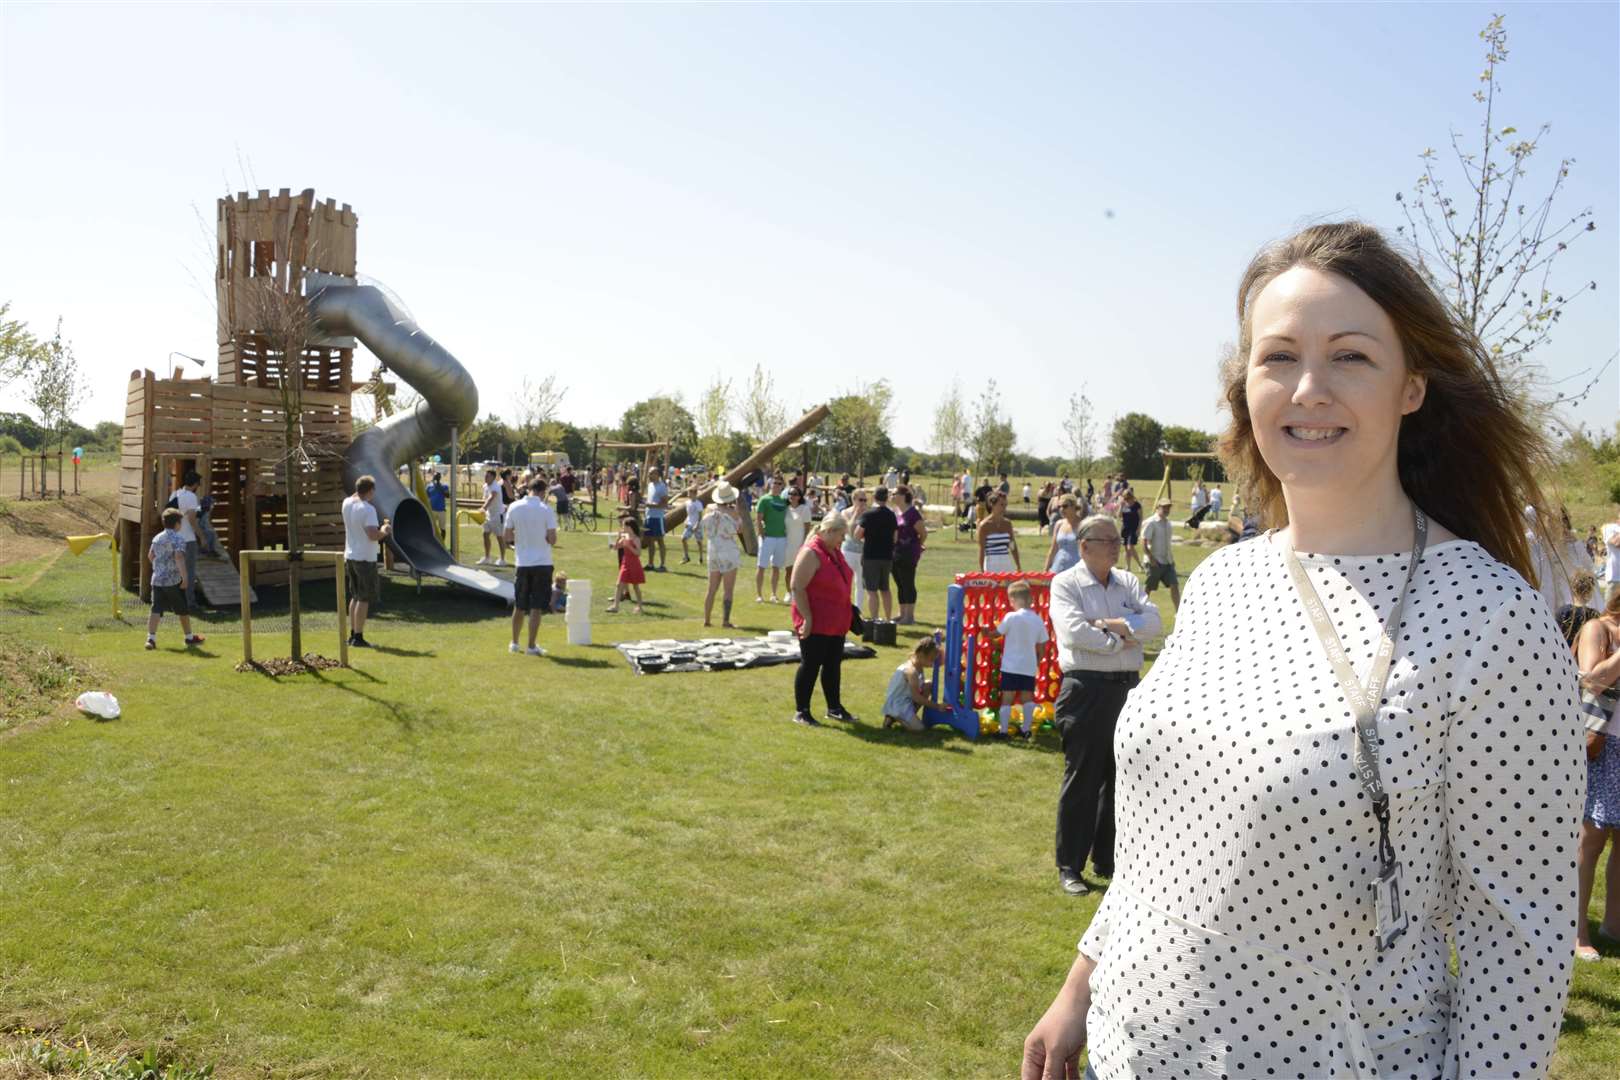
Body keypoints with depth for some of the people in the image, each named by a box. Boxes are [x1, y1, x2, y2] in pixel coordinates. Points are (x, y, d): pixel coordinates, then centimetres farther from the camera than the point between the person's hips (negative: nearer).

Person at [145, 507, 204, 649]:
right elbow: (179, 557, -23)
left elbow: (150, 556, 22)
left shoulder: (157, 538, 12)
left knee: (156, 609, 0)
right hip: (173, 581, -6)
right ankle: (189, 637, 22)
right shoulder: (178, 539, -11)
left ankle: (151, 638, -14)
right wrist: (185, 577, -25)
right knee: (183, 610, 10)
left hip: (157, 580, 6)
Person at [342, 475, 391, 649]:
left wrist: (360, 489, 20)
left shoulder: (347, 503, 4)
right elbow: (373, 535, -27)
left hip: (350, 556, 8)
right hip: (365, 558, -8)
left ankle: (352, 635, 23)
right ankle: (358, 638, -1)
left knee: (355, 597, 18)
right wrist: (384, 530, -9)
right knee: (364, 599, -2)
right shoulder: (368, 509, -20)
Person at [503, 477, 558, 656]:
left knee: (519, 606, 16)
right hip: (542, 563, -3)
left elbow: (508, 537, 3)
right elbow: (552, 539, -11)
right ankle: (532, 646, 2)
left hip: (522, 562, 3)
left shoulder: (514, 507, 0)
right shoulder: (546, 509, -9)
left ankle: (514, 643, 26)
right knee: (536, 608, 1)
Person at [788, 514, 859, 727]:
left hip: (835, 623, 9)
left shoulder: (835, 552, 12)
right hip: (815, 622, -9)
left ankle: (834, 708, 26)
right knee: (810, 665, -1)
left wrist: (847, 615, 21)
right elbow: (797, 587, -20)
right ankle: (801, 712, 9)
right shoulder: (811, 553, -17)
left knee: (833, 665, 15)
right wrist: (807, 618, -22)